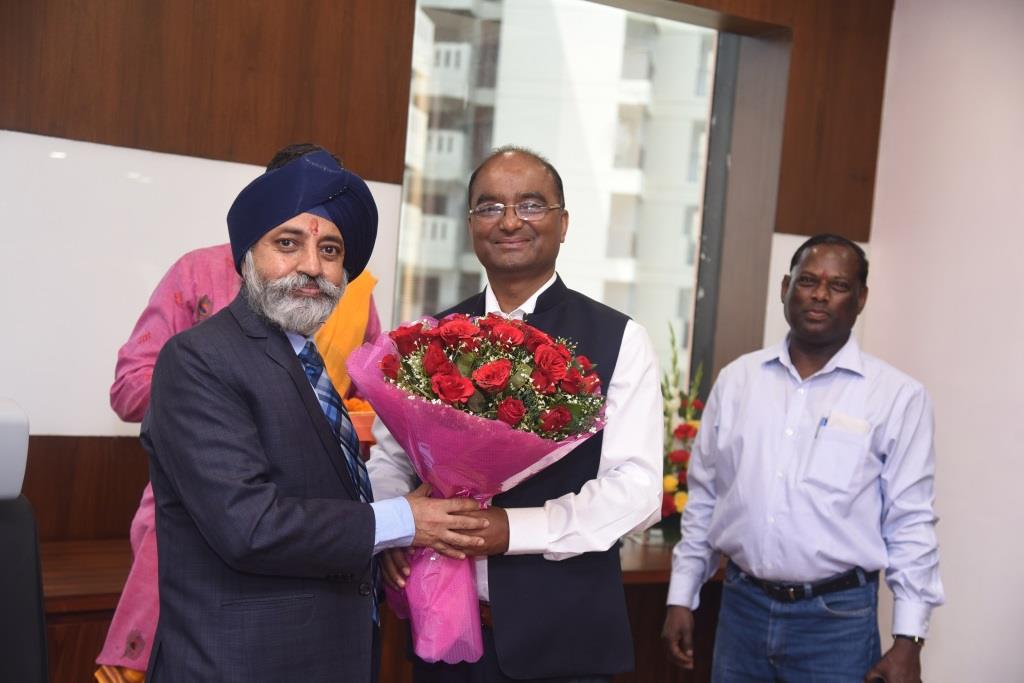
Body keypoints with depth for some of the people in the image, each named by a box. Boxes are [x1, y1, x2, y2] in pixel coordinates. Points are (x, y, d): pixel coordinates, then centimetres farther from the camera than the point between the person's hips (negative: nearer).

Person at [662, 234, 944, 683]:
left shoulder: (897, 396, -6)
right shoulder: (737, 379, 3)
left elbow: (910, 523, -5)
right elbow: (704, 498, 8)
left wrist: (908, 640, -7)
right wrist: (682, 598, 8)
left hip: (837, 617, -3)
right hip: (741, 606, 3)